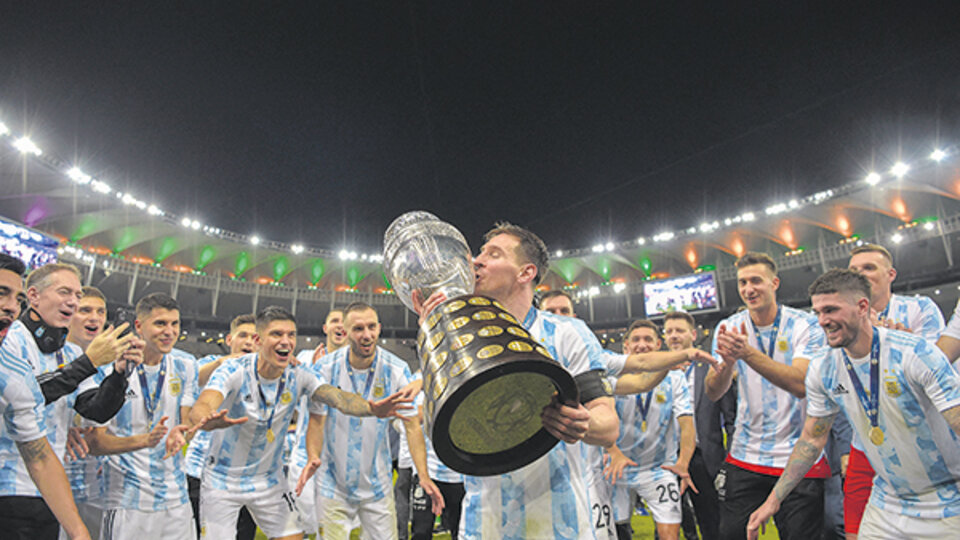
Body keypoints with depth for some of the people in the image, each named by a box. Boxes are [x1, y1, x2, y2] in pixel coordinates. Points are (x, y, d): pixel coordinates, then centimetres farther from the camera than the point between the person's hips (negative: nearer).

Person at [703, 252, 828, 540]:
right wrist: (727, 363, -28)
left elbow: (801, 384, -23)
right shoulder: (728, 328, 1)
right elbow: (712, 393, -7)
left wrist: (747, 352, -33)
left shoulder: (805, 325, -7)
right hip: (745, 457, 3)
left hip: (799, 460, -2)